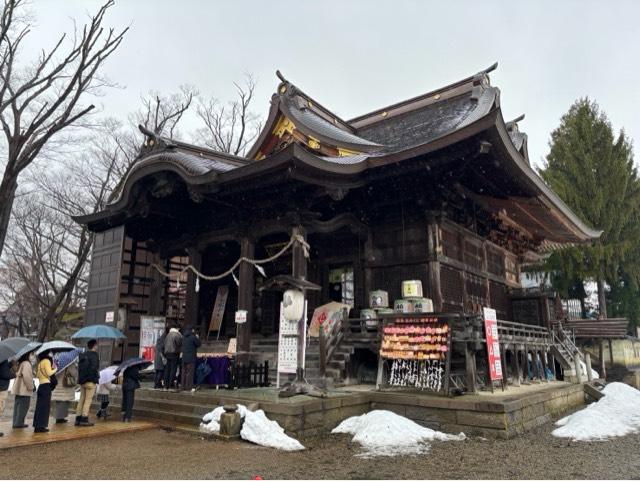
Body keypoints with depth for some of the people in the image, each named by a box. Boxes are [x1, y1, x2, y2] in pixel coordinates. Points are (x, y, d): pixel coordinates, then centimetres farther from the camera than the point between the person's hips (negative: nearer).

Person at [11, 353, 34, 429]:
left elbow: (18, 375, 15)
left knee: (17, 406, 12)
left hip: (18, 388, 9)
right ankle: (19, 423, -2)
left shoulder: (19, 364, 13)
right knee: (23, 407, -3)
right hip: (24, 389, -9)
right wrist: (31, 386, -13)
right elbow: (27, 376, -21)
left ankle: (16, 423, 16)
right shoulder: (26, 363, -15)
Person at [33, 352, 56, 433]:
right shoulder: (47, 361, -9)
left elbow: (37, 375, 17)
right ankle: (42, 426, -3)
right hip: (46, 385, -8)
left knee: (39, 406, 11)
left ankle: (37, 426, 15)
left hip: (40, 385, 8)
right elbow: (49, 373, -17)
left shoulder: (40, 362, 15)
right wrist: (55, 369, 0)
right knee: (45, 406, -3)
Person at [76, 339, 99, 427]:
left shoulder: (83, 355, 15)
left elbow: (79, 367, 14)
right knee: (88, 400, -5)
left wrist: (80, 378, 14)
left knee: (81, 400, 11)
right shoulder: (94, 355, -10)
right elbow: (94, 367, -19)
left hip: (82, 381, 8)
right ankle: (84, 419, -6)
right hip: (91, 381, -8)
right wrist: (96, 377, -5)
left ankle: (78, 419, 12)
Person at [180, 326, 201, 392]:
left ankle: (183, 386, 17)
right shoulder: (193, 337, -12)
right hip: (191, 357, -7)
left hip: (184, 357, 7)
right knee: (190, 372, -3)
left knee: (184, 372, 12)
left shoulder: (183, 337, 8)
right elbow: (198, 344, -6)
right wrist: (197, 338, 10)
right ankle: (189, 387, -3)